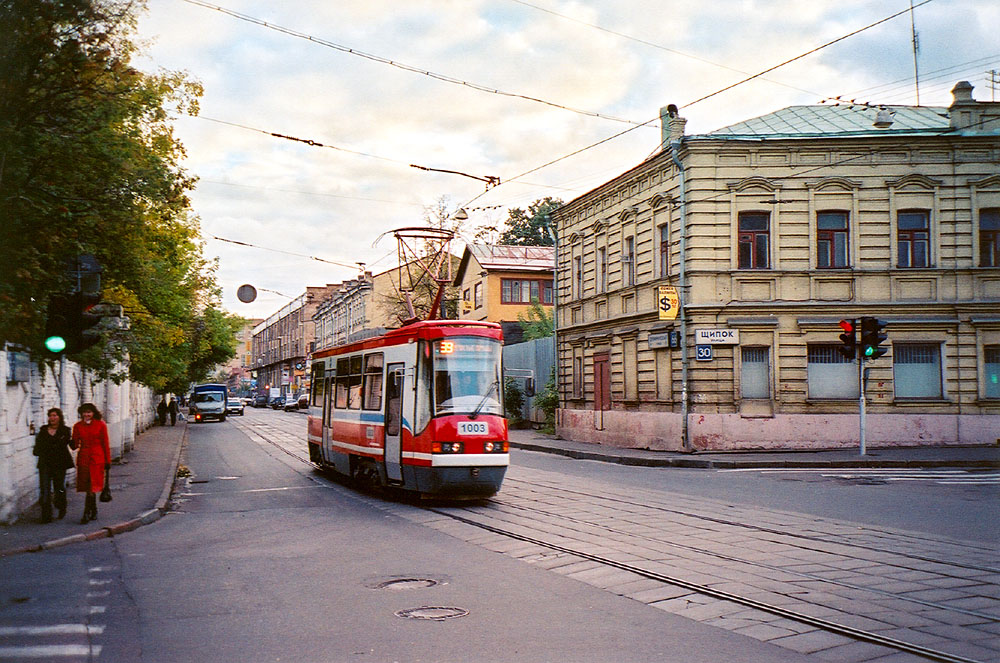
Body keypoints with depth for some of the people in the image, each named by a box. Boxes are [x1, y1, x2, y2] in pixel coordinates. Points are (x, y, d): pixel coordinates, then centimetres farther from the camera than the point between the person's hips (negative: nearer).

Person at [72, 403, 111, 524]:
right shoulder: (78, 426, 8)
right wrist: (72, 443, -19)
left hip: (97, 458, -3)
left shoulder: (101, 425, 1)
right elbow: (75, 444, 6)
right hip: (83, 458, 3)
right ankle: (94, 512, 20)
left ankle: (87, 514, -10)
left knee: (91, 487, -9)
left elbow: (105, 444, 4)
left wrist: (107, 461, 2)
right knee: (90, 488, 5)